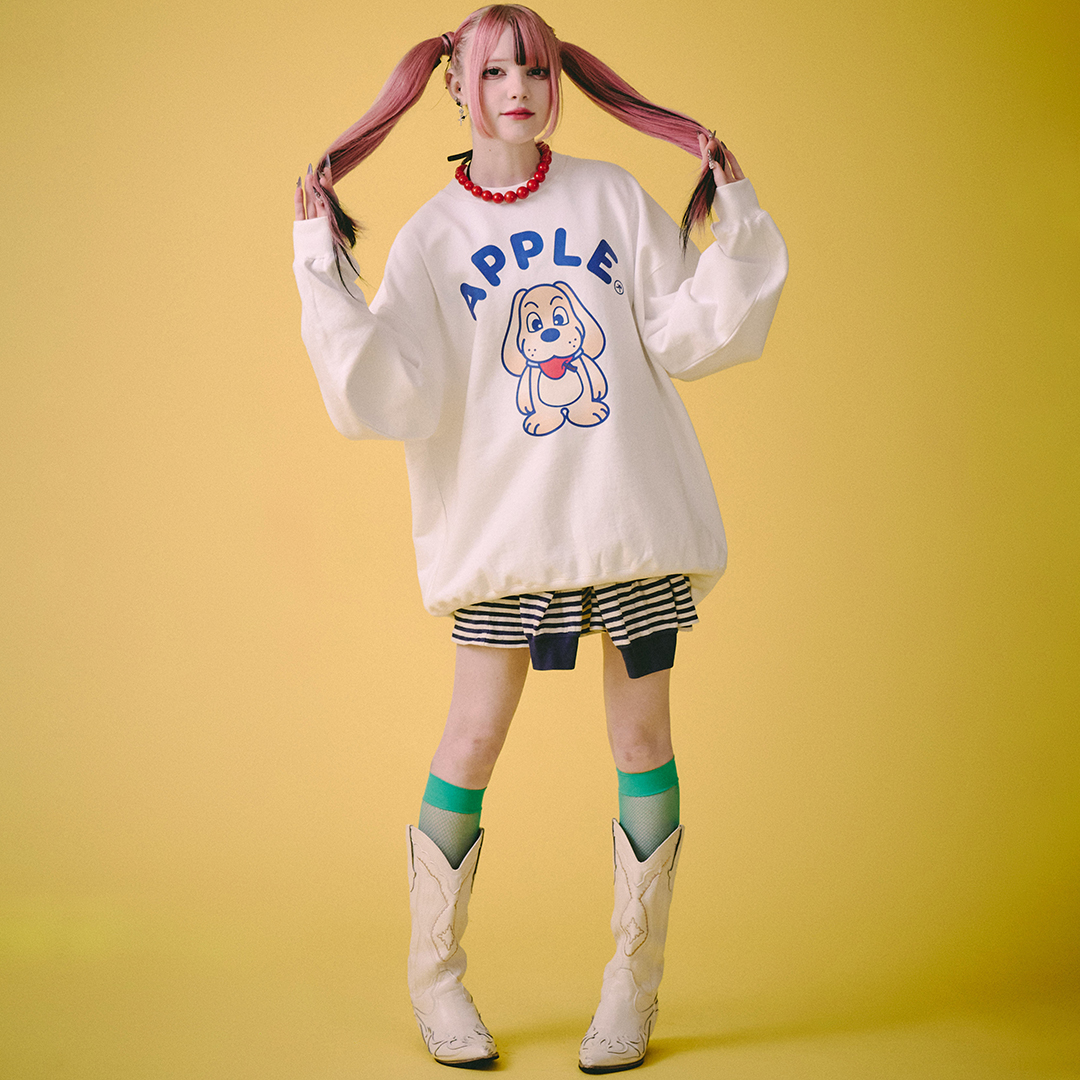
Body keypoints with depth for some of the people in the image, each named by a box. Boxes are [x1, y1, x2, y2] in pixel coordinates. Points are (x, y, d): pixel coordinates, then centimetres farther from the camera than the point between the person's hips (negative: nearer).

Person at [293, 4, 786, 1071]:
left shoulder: (613, 196, 6)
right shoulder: (432, 238, 2)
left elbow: (681, 336, 3)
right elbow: (391, 390, -9)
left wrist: (736, 226, -4)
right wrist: (325, 277, -14)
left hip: (633, 506, 2)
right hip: (503, 517, -1)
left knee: (641, 731, 5)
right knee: (474, 735, -2)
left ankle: (634, 982, 18)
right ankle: (434, 974, 17)